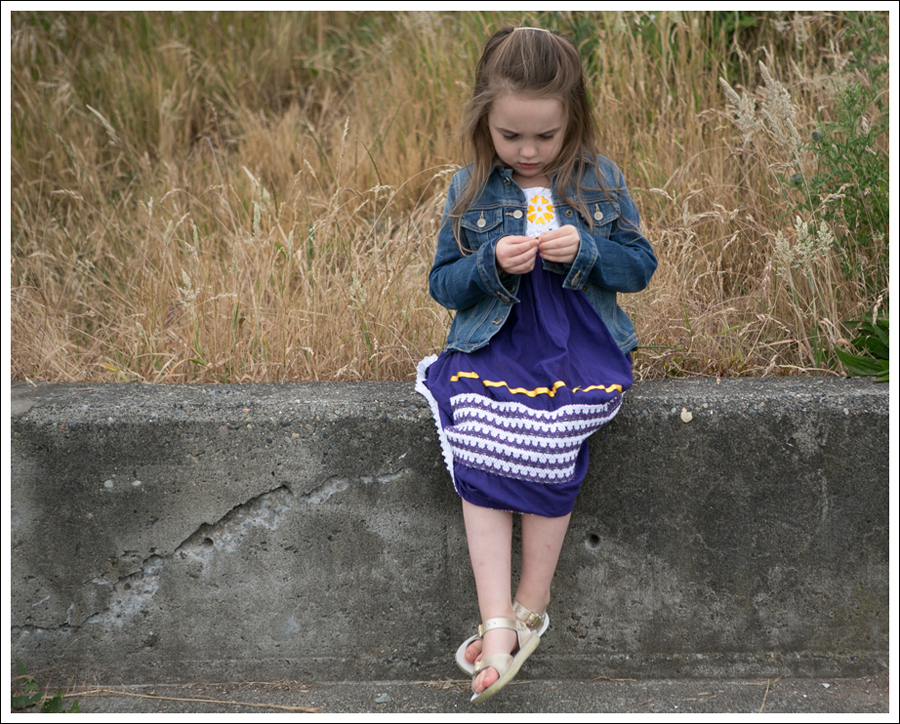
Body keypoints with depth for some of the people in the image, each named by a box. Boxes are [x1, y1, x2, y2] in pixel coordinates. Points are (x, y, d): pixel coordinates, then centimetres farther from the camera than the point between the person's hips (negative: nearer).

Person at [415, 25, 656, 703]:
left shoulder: (601, 182, 3)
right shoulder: (470, 188, 4)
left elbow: (641, 266, 7)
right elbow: (443, 284, 7)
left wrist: (585, 249, -13)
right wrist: (491, 263, -14)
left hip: (579, 346, -1)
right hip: (491, 345, 1)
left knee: (550, 457, -25)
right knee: (481, 463, -23)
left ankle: (529, 610, -10)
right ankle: (500, 625, -22)